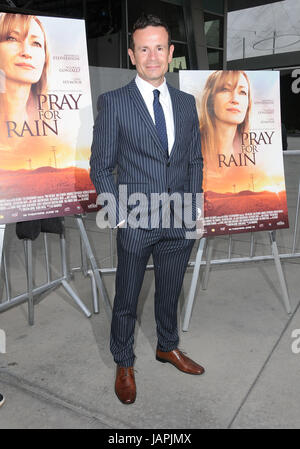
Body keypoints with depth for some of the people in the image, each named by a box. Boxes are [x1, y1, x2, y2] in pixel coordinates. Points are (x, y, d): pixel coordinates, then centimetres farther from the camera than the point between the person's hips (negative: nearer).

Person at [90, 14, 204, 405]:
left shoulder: (186, 102, 7)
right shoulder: (113, 103, -6)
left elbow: (195, 160, 12)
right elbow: (100, 168, -5)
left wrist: (195, 205, 3)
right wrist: (121, 213, -12)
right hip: (136, 224, -3)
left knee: (170, 292, 21)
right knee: (126, 300, 13)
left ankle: (168, 347, 46)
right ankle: (124, 364, 36)